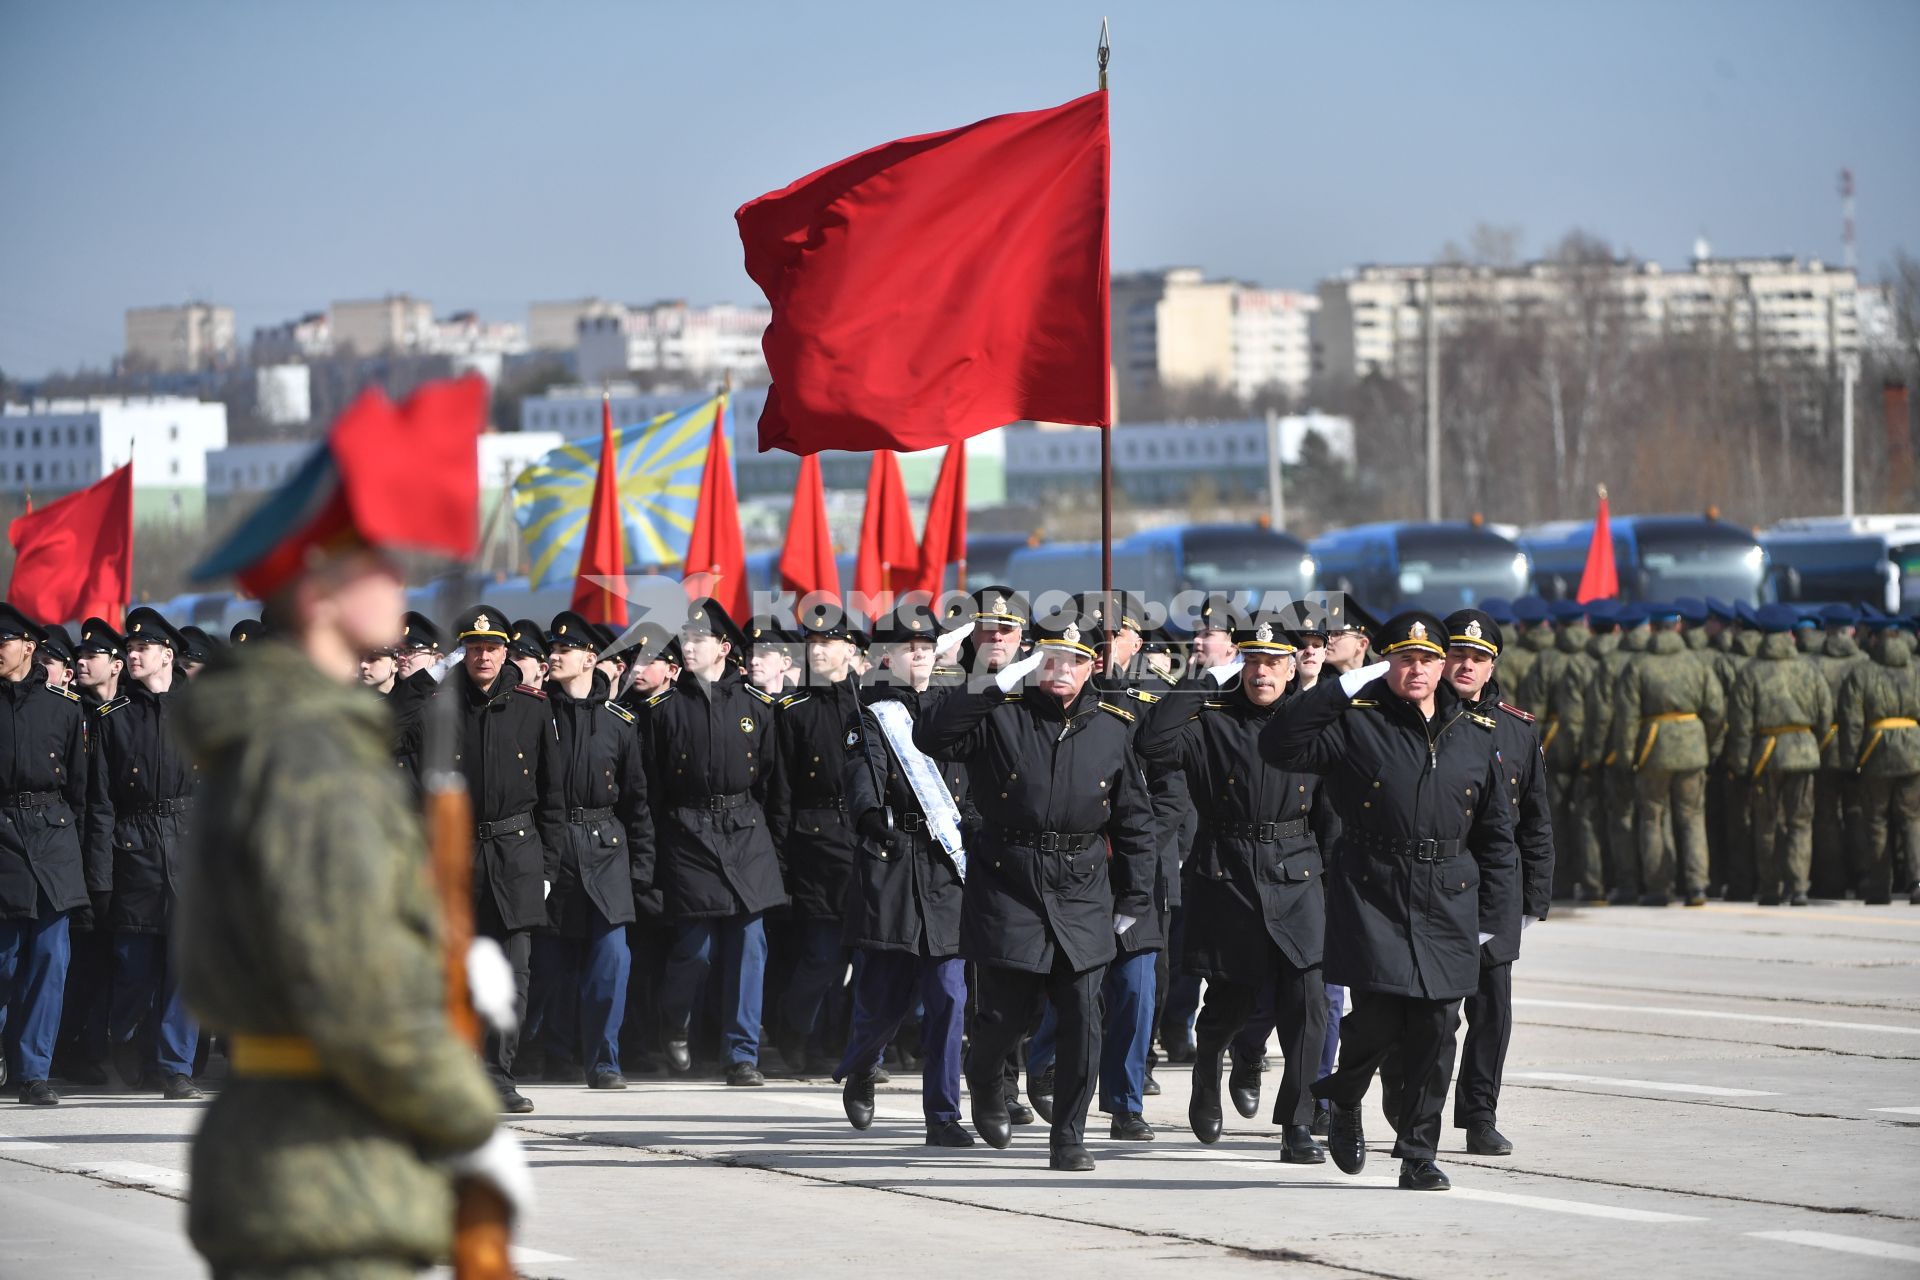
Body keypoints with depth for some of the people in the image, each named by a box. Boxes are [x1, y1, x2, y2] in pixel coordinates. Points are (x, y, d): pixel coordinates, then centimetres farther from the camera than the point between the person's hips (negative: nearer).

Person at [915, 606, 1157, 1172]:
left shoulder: (1113, 729, 5)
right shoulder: (1001, 718, -4)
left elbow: (1134, 820, 12)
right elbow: (931, 738, -20)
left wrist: (1135, 897, 10)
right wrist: (997, 688, -25)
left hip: (1082, 898, 2)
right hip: (1009, 888, -2)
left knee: (1082, 1019, -6)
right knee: (1005, 1014, 4)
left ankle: (1069, 1141, 3)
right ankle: (985, 1086, 38)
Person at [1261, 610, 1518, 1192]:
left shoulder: (1476, 734, 11)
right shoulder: (1356, 723, 0)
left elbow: (1496, 832, 16)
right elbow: (1280, 745, -14)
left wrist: (1490, 915, 11)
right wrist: (1348, 685, -15)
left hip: (1448, 905, 3)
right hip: (1371, 897, -3)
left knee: (1435, 1032, 0)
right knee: (1378, 1018, -11)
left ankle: (1418, 1155, 9)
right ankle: (1343, 1103, 20)